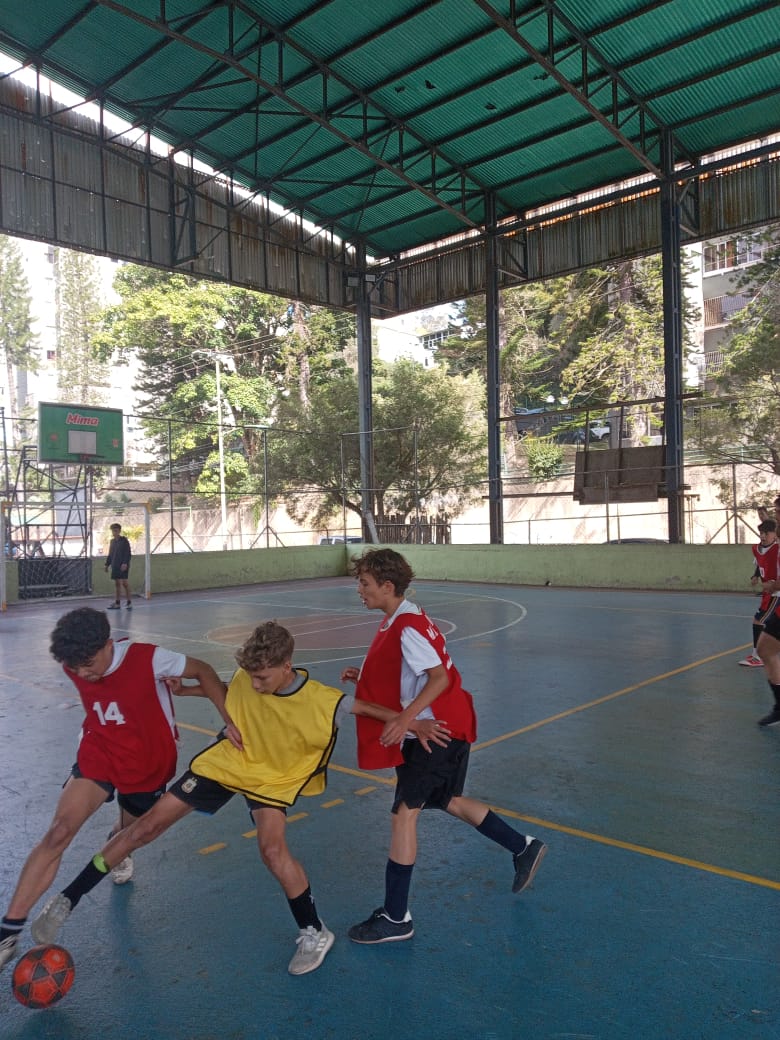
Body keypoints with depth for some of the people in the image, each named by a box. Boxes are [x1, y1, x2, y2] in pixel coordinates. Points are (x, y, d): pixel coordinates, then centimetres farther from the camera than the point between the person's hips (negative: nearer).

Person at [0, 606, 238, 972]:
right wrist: (167, 686, -5)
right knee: (59, 831, -19)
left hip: (148, 765, -1)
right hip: (99, 754, 1)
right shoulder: (74, 667, -15)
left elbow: (202, 671, -16)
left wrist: (229, 720, -24)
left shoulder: (148, 659, -29)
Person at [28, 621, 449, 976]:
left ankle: (314, 933, -1)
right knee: (149, 824, 0)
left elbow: (366, 707, -15)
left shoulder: (320, 700, -29)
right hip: (226, 761, 3)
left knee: (272, 848, -28)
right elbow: (223, 693, 5)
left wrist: (415, 724, -19)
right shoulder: (245, 680, -20)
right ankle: (66, 900, 16)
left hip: (275, 778, -3)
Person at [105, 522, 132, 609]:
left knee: (125, 583, -7)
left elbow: (128, 553, -11)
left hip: (123, 566, -6)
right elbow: (110, 554, 20)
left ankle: (129, 602, 0)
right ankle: (117, 603, 13)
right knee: (117, 584, 8)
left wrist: (125, 563, -20)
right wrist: (107, 564, 16)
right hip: (115, 566, 6)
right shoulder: (112, 541, 14)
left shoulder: (124, 541, -5)